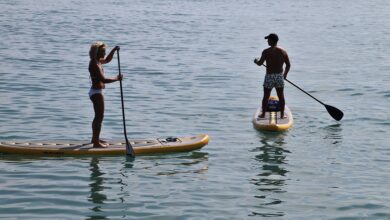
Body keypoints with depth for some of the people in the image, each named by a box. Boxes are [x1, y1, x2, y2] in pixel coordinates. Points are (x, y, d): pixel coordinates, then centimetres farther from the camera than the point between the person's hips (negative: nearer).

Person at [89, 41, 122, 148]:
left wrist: (114, 50, 12)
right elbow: (103, 79, -29)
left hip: (96, 92, 11)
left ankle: (95, 138, 32)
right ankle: (96, 142, -4)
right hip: (97, 92, -11)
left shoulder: (97, 61, 8)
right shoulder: (95, 64, -22)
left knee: (98, 116, 21)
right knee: (100, 117, -7)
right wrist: (116, 79, -20)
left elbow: (107, 60, 27)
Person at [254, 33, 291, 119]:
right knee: (281, 96, 10)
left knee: (266, 96, 8)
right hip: (280, 76, 3)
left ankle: (263, 114, 15)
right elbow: (288, 65, 2)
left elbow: (260, 63, -13)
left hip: (269, 76, -3)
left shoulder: (266, 52, -11)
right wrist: (285, 74, 17)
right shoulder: (283, 51, -1)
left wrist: (256, 61, 10)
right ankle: (282, 114, 14)